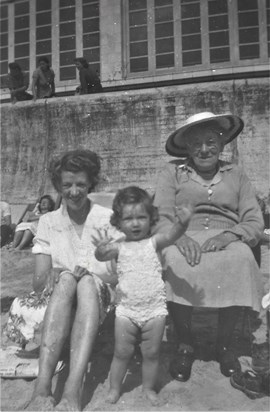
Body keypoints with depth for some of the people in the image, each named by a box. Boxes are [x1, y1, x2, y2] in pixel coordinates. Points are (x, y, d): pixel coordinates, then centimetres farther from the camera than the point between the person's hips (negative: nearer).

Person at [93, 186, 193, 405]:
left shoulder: (153, 243, -4)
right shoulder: (119, 247, -1)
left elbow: (171, 235, -22)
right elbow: (102, 255, -19)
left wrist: (182, 222, -44)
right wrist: (101, 250, -44)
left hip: (154, 308, 0)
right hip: (126, 309, 0)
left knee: (152, 352, 13)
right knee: (122, 352, 12)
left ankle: (149, 387, 35)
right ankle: (114, 388, 33)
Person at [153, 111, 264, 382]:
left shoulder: (236, 175, 16)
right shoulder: (173, 172, 11)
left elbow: (255, 223, 6)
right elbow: (160, 218, 0)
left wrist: (229, 235, -15)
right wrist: (179, 237, -21)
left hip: (226, 241, 1)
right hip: (184, 240, -1)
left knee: (241, 259, -33)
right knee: (174, 261, -34)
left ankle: (224, 343, -5)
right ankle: (185, 345, -8)